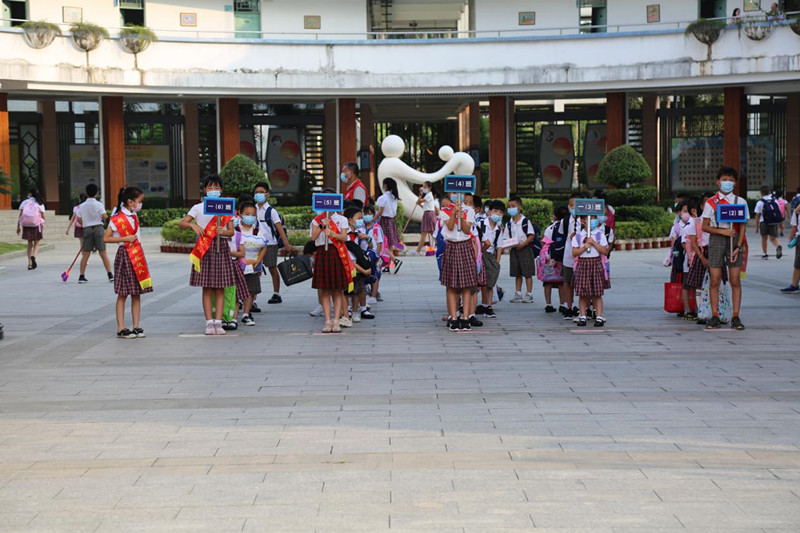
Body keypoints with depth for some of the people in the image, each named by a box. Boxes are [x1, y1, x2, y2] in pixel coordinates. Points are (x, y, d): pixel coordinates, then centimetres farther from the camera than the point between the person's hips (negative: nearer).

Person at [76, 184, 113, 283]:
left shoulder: (82, 206, 5)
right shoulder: (99, 204, -4)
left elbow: (79, 219, 5)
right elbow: (104, 217, -13)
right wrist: (106, 217, 9)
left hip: (87, 229, 2)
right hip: (98, 228, -2)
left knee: (86, 253, 6)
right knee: (103, 252, 0)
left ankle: (81, 276, 7)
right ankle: (110, 274, -2)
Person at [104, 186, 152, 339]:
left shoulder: (134, 216, 11)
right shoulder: (117, 219, -11)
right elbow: (106, 238, -14)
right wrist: (125, 239, -19)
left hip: (137, 256, 7)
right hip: (124, 256, -7)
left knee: (137, 294, 7)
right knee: (123, 294, -3)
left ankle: (137, 326, 10)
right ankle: (121, 328, 1)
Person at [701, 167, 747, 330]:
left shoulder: (740, 202, 7)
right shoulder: (711, 203, 5)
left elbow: (743, 226, 3)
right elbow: (705, 227, 2)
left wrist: (738, 247, -7)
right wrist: (722, 231, -13)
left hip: (734, 240, 0)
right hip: (716, 240, 0)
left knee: (735, 280, -1)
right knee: (715, 280, -2)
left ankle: (736, 317, 3)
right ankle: (715, 317, 3)